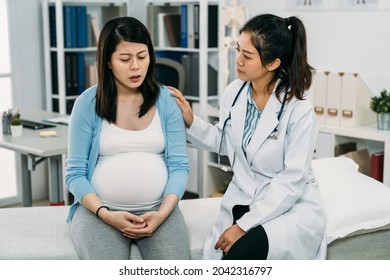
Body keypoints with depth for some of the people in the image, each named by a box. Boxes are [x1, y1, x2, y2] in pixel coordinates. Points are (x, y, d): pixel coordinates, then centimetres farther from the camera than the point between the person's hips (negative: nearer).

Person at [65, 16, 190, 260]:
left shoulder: (166, 99, 3)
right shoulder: (88, 103, -1)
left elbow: (179, 165, 1)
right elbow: (75, 173, -1)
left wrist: (163, 212, -14)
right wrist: (106, 214, -15)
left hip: (157, 208, 1)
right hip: (99, 210, -1)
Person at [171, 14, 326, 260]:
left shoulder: (299, 109, -18)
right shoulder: (234, 92, -3)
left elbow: (292, 180, -18)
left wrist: (245, 225, -20)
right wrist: (191, 121, -4)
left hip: (292, 206, -4)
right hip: (243, 200, 4)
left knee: (242, 252, -30)